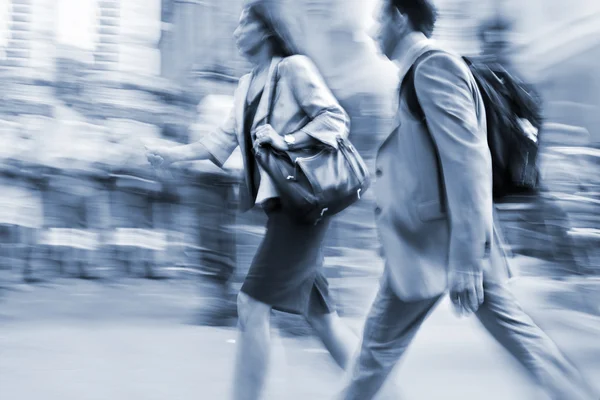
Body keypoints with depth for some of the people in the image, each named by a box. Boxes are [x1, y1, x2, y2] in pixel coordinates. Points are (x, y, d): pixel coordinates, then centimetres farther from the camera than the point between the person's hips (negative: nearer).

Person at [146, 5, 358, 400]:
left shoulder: (294, 68, -6)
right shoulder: (247, 85, 18)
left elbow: (336, 119, -12)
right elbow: (225, 140, 16)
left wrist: (286, 140, -22)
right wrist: (175, 154, 5)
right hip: (278, 206, 9)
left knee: (252, 304, -13)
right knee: (320, 313, 10)